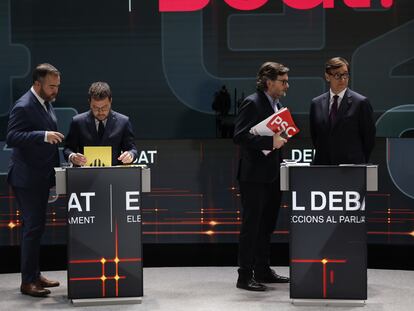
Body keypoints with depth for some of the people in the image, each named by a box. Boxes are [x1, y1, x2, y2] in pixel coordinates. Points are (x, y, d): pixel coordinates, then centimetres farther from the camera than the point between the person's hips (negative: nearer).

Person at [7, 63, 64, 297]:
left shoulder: (47, 103, 12)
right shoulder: (23, 107, -16)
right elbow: (12, 137, -25)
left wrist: (56, 168, 18)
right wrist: (43, 136, -34)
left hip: (41, 177, 9)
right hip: (27, 179, -9)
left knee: (36, 227, 15)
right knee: (33, 227, -6)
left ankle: (34, 274, 24)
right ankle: (27, 281, 1)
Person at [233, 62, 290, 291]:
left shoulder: (277, 105, 15)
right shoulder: (252, 103, -13)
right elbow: (239, 136, -23)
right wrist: (270, 142, -24)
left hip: (272, 176, 9)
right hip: (254, 176, -9)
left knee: (267, 226, 15)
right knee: (251, 226, -4)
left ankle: (263, 271, 25)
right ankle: (245, 276, 2)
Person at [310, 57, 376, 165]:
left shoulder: (361, 102, -3)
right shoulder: (316, 103, 9)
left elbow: (369, 138, 1)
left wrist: (360, 162, 4)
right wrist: (322, 157, 10)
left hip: (351, 166, -3)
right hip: (322, 165, 3)